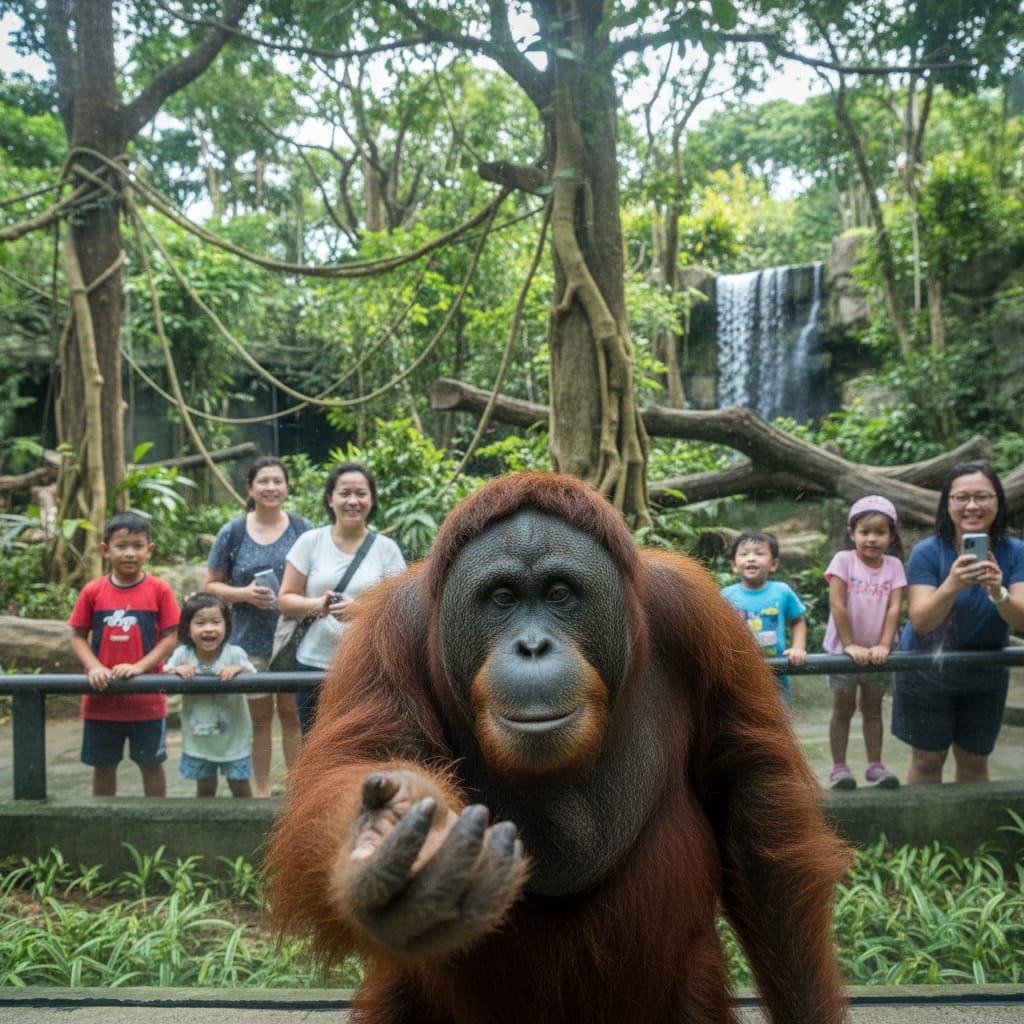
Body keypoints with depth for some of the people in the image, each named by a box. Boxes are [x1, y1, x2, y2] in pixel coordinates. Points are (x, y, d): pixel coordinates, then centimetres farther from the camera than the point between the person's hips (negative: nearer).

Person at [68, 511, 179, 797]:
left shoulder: (159, 590, -7)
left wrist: (139, 667, -19)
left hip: (147, 698, -2)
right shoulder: (93, 591, -2)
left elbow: (170, 637, -7)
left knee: (151, 763, 11)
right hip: (101, 699, 2)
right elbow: (78, 637, 2)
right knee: (103, 765, 15)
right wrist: (93, 667, -15)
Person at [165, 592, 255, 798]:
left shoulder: (235, 654, -16)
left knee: (240, 786, 10)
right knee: (205, 788, 15)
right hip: (198, 739, 2)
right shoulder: (182, 654, -11)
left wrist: (240, 670, -38)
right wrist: (177, 671, -26)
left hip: (233, 737, -1)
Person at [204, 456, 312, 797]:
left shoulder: (302, 529, 0)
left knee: (293, 714, 9)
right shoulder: (232, 533, 0)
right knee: (259, 717, 11)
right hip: (250, 641, 0)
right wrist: (244, 593, -14)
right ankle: (261, 789, 24)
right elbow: (210, 584, 3)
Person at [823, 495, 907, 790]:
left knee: (873, 709, 13)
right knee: (843, 709, 6)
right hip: (844, 650, -2)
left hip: (877, 651, 3)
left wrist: (884, 645, -18)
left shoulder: (894, 565, -3)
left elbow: (894, 608, -9)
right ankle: (839, 766, 12)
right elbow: (837, 605, -16)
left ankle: (875, 765, 20)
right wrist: (850, 644, -19)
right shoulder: (843, 560, -11)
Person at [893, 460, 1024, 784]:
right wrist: (952, 585, -44)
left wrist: (998, 593, -42)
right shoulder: (927, 552, -18)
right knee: (927, 760, 8)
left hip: (986, 676, 2)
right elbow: (920, 622, -26)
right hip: (927, 673, -2)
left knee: (974, 761, 15)